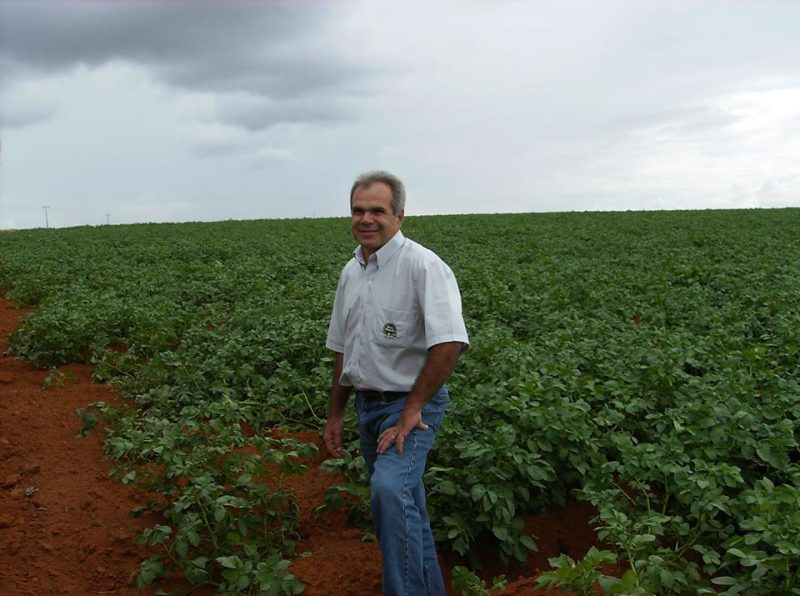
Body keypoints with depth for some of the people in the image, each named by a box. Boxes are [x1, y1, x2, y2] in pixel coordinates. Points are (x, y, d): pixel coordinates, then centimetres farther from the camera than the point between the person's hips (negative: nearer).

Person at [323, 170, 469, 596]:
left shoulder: (422, 265, -16)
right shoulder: (351, 272, 9)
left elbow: (449, 344, -26)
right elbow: (342, 351, 17)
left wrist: (411, 411, -22)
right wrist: (335, 414, 17)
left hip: (410, 405, -8)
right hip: (367, 404, 8)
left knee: (390, 490, -28)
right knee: (403, 508, 16)